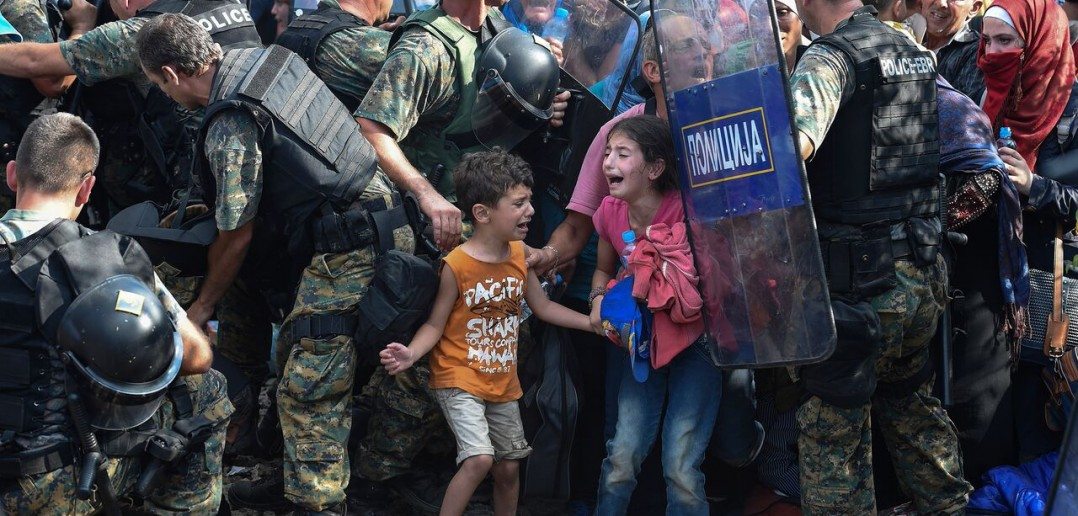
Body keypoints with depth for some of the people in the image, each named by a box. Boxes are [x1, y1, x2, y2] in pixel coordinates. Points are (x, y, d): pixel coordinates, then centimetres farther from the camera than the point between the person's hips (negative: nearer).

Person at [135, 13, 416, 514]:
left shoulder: (229, 129, -15)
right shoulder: (269, 57, 10)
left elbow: (236, 239, -7)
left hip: (345, 255, -10)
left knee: (306, 396, -7)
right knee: (294, 354, 19)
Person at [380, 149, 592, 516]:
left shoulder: (521, 255, -1)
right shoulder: (457, 264, -19)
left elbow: (543, 307, 11)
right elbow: (436, 324, -13)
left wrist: (595, 323, 9)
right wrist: (412, 353, -32)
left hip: (502, 382, 6)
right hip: (459, 379, -6)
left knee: (509, 468, 13)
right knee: (479, 459, -23)